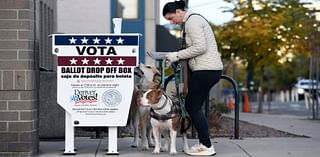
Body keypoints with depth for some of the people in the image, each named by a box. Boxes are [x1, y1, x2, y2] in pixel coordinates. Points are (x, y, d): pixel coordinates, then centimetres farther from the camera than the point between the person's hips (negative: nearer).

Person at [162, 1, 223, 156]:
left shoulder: (192, 21, -12)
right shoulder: (193, 19, 20)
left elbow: (200, 47, -20)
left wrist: (177, 55, -13)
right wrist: (178, 56, 9)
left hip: (205, 70, -10)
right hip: (209, 69, 10)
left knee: (193, 107, -6)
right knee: (192, 106, 12)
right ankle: (203, 143, 16)